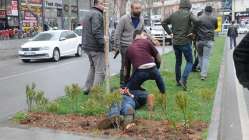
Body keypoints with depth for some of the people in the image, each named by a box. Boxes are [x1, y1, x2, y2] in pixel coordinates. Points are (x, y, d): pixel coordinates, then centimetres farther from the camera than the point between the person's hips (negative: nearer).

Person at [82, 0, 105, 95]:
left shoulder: (89, 14, 21)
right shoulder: (97, 14, -12)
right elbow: (96, 31, -23)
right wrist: (104, 43, -24)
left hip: (88, 46, 11)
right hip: (96, 47, -11)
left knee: (93, 68, 21)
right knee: (100, 71, -7)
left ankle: (87, 89, 25)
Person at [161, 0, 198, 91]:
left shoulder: (174, 14, 8)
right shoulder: (189, 14, -8)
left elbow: (163, 23, 14)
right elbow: (196, 21, -24)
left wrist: (170, 32, 11)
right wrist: (192, 32, -12)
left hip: (175, 42, 5)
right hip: (185, 42, -5)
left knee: (178, 62, 18)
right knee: (190, 61, 5)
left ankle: (178, 81, 23)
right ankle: (183, 79, -12)